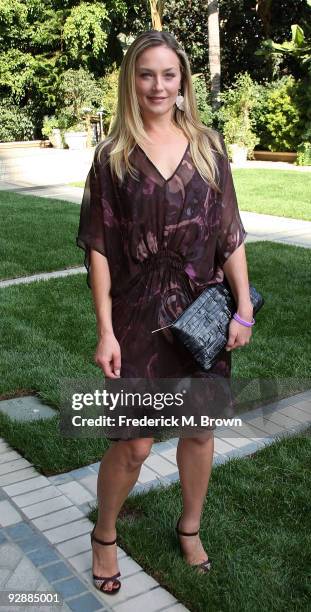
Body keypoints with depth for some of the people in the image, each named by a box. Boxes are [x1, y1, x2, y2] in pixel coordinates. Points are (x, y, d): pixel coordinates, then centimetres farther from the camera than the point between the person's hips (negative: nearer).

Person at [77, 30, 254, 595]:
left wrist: (244, 308, -3)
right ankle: (104, 535, 31)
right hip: (140, 317, -2)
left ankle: (190, 527, 39)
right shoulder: (113, 156, -2)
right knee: (134, 444, 3)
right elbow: (98, 248, -4)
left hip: (204, 315, 2)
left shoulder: (208, 146, 3)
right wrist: (105, 331, -9)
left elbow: (230, 233, 3)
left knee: (200, 429, 14)